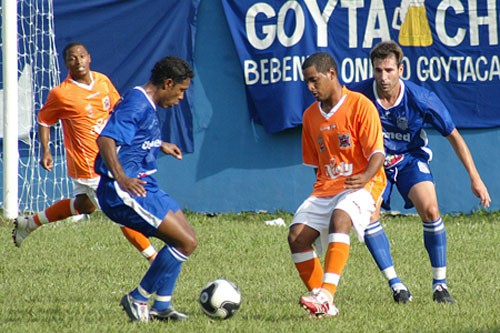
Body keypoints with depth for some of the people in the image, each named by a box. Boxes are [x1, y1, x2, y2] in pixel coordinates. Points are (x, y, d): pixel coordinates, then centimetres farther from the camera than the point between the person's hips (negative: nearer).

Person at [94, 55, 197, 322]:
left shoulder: (146, 106, 15)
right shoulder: (136, 105, -17)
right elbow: (105, 139, -30)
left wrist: (159, 145, 51)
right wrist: (121, 177, -42)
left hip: (144, 187, 11)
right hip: (125, 192, -11)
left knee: (186, 238, 14)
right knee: (186, 242, -13)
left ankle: (161, 307, 17)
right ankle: (138, 299, -2)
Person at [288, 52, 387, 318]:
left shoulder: (360, 105, -8)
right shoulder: (311, 115, 12)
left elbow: (377, 153, -13)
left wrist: (365, 178, -31)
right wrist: (323, 185, 12)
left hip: (361, 185, -7)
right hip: (326, 186, 7)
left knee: (339, 218, -36)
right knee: (297, 236, -15)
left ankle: (326, 295, -47)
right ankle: (323, 303, -6)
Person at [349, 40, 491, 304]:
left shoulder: (422, 99, -23)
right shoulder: (358, 95, -22)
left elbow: (454, 136, -10)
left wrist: (475, 178, -11)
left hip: (410, 159, -1)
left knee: (430, 211, -22)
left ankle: (440, 284, -9)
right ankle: (395, 284, -9)